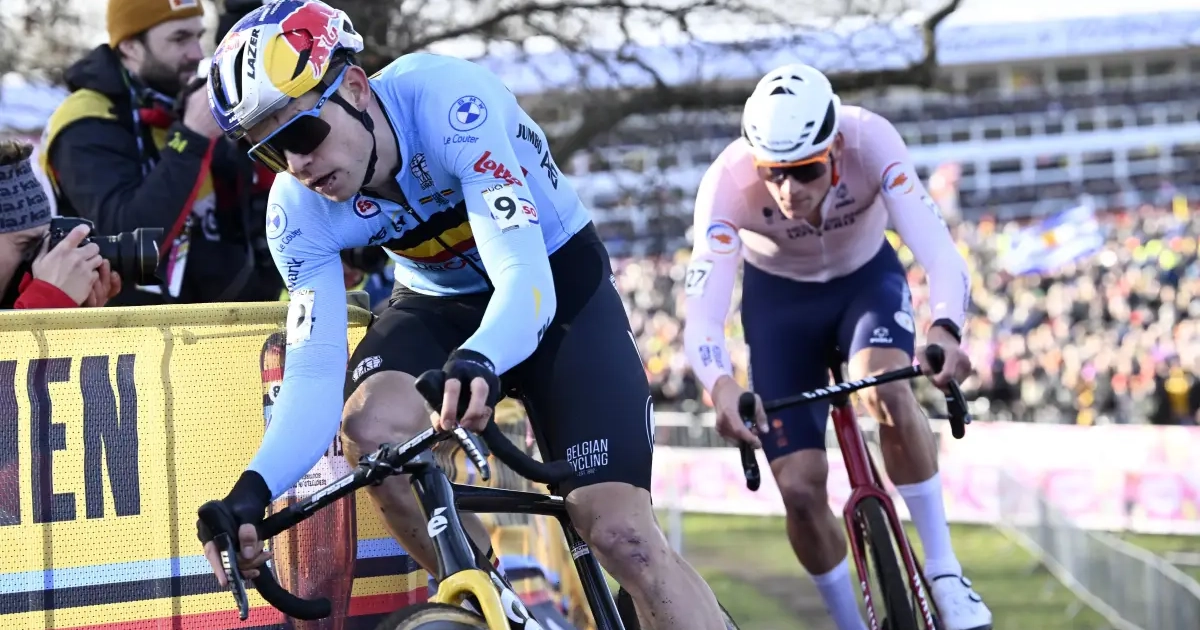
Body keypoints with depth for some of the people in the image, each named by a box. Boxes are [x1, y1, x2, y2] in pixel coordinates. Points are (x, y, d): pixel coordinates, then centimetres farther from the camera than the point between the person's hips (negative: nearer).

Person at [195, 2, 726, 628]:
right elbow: (315, 374, -25)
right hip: (440, 305, 3)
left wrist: (478, 362, -63)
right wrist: (253, 490, -44)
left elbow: (525, 280, -41)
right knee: (370, 426, -30)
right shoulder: (298, 212, -20)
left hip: (557, 289, -3)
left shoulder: (446, 99, -34)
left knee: (620, 534, -18)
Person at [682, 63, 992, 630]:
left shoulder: (871, 142, -34)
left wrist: (945, 330, -61)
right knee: (799, 488, -10)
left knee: (887, 388, -33)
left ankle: (943, 569, -18)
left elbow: (941, 254, -40)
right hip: (778, 297, 1)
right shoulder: (727, 181, -34)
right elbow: (701, 317, -37)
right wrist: (721, 386, -59)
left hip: (867, 277, -1)